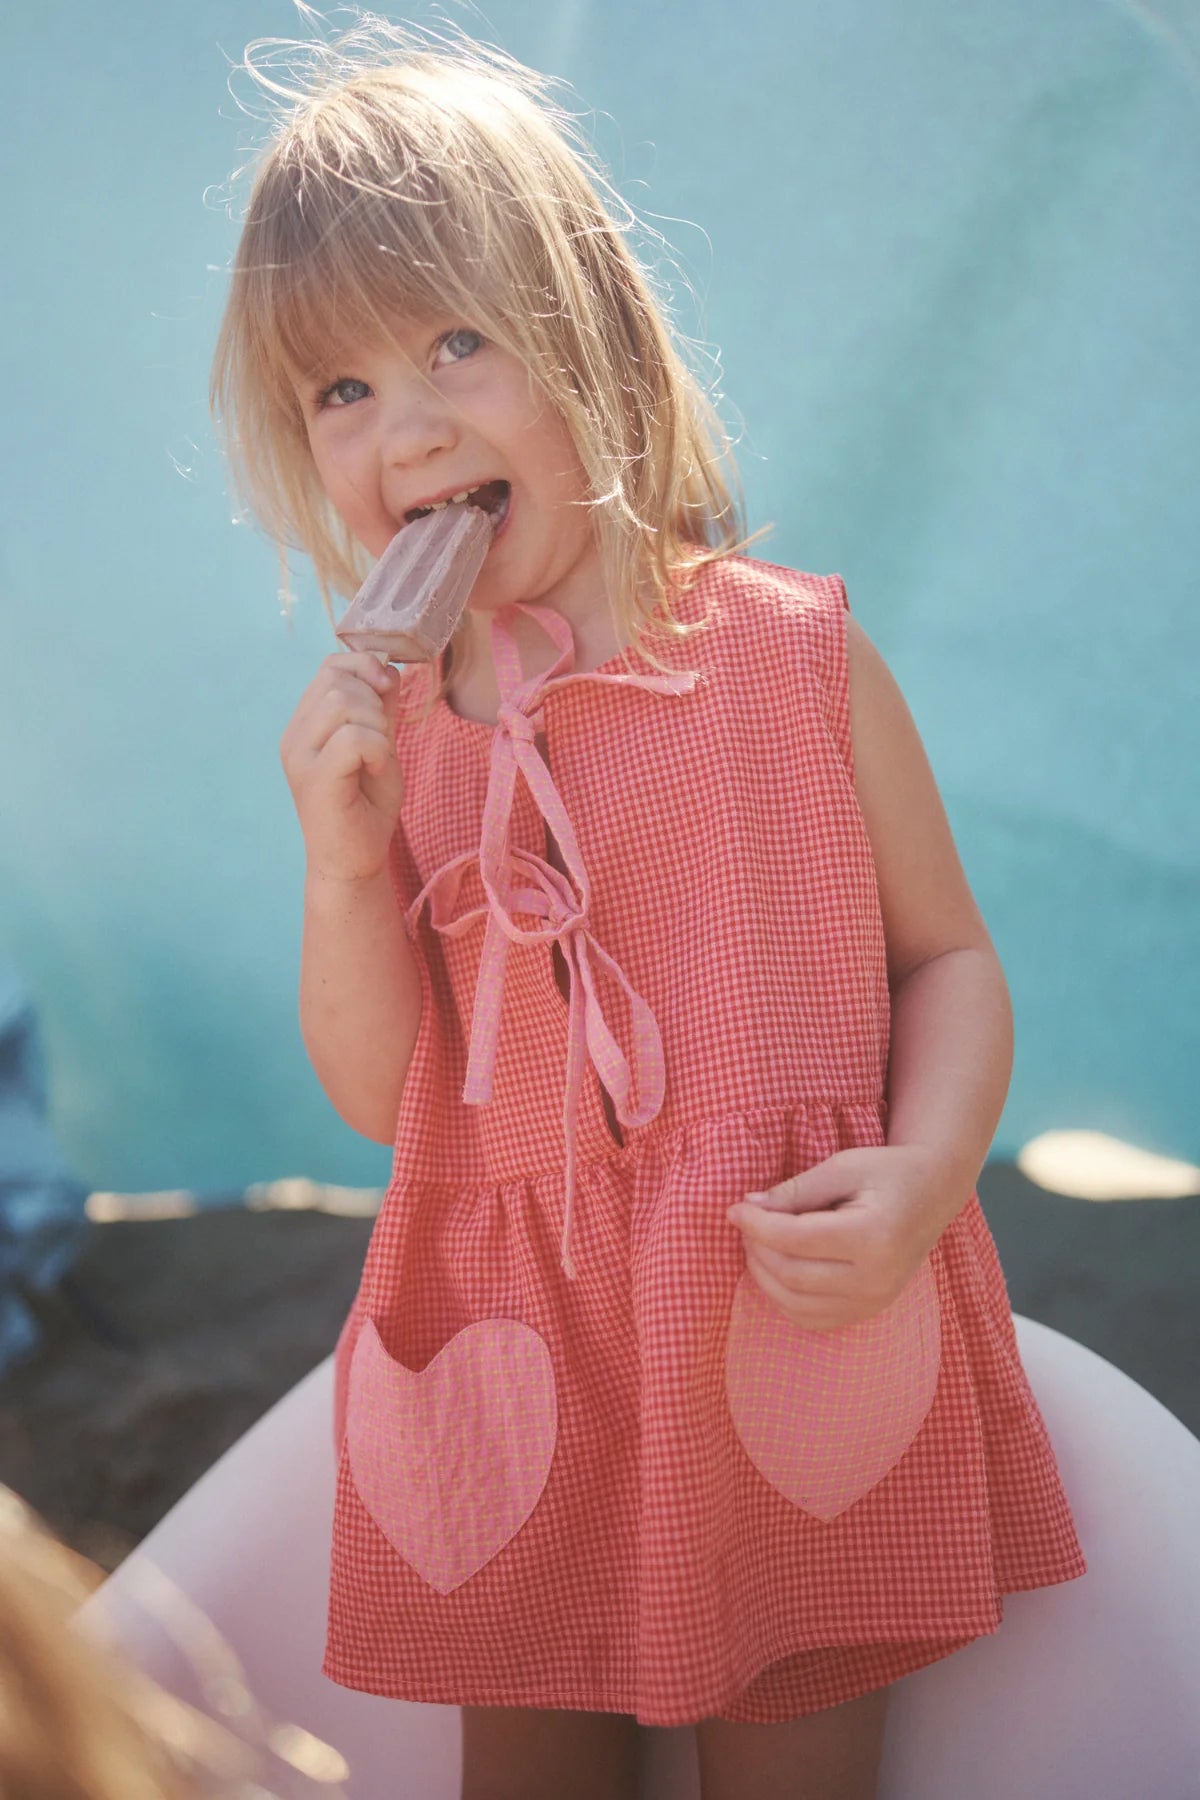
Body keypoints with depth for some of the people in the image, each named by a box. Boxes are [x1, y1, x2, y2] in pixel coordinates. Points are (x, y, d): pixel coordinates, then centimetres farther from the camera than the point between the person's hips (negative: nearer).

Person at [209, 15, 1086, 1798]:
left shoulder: (790, 649, -6)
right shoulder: (384, 730, 2)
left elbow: (947, 955, -1)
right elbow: (383, 1096, 2)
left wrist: (924, 1173, -19)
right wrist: (347, 865, -13)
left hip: (795, 1330, -2)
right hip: (518, 1354, 3)